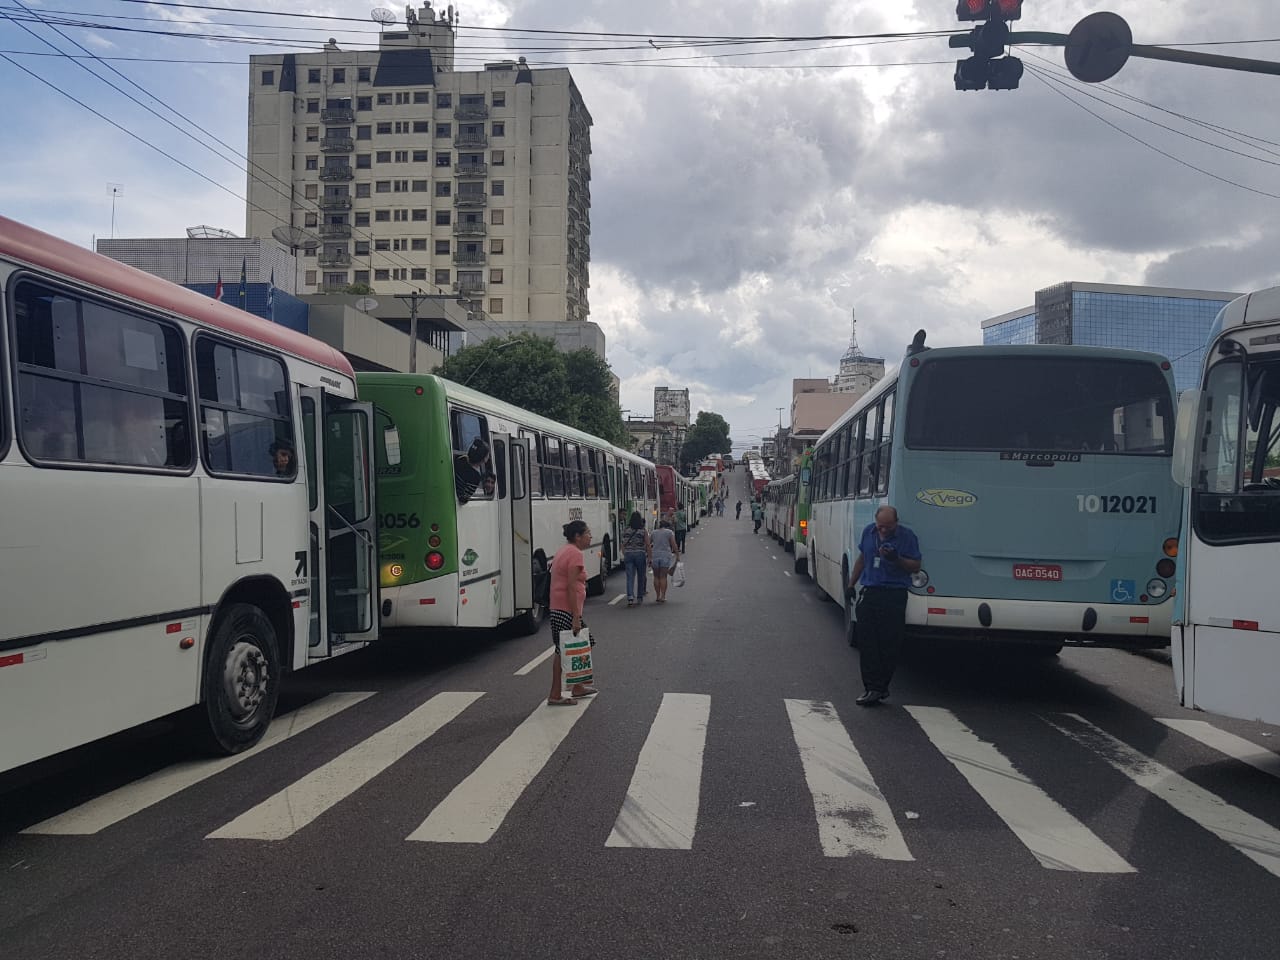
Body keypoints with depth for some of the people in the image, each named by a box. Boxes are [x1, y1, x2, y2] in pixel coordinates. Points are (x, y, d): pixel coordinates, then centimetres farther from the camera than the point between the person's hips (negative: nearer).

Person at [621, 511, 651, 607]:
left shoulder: (625, 531, 2)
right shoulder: (643, 531, -6)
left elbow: (623, 545, 8)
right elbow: (648, 546, -5)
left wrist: (624, 556, 19)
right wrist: (650, 557, 2)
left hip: (628, 555, 1)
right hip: (640, 555, -1)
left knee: (630, 577, -2)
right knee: (641, 577, 13)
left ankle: (630, 597, -18)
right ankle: (639, 598, 21)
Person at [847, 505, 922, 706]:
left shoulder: (907, 536, -4)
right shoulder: (868, 531, 10)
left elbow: (916, 566, -3)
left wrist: (897, 559, -19)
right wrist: (851, 583, 22)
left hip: (894, 596, -4)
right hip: (869, 592, 4)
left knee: (889, 644, -2)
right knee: (866, 642, -1)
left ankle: (880, 687, 7)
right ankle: (872, 688, 3)